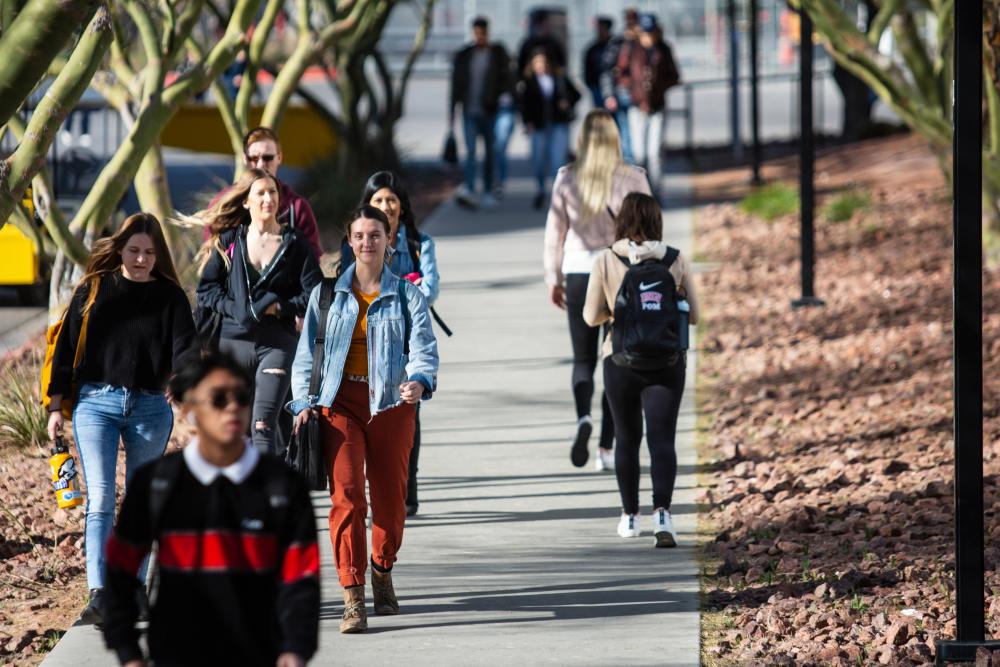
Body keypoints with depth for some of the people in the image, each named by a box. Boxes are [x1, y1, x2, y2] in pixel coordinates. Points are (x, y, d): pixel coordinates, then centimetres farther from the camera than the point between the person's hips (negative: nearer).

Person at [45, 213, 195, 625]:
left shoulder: (170, 296, 4)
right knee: (100, 500, -11)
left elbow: (184, 349, -6)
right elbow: (66, 347, 7)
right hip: (96, 403, -1)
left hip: (150, 407, 1)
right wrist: (56, 405, 3)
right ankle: (99, 596, -20)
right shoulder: (93, 289, 4)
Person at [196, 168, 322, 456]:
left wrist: (278, 308, -12)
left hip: (277, 345, -2)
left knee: (263, 425, -16)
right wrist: (235, 309, -7)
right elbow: (206, 289, 9)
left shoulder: (294, 243, 4)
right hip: (233, 341, 2)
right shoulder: (228, 241, 9)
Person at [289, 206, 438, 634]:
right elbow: (306, 352, 13)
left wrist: (419, 381, -27)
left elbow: (423, 346, -6)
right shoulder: (327, 294, 9)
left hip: (390, 402, 0)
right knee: (346, 493, -15)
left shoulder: (406, 296, 6)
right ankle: (353, 599, -16)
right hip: (339, 402, 0)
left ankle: (382, 570, 37)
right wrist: (303, 402, 0)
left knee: (390, 497, 8)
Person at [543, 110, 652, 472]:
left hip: (579, 272, 1)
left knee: (583, 359, 10)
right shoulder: (633, 179, -6)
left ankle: (583, 416, -20)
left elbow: (555, 231, 2)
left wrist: (554, 279, 12)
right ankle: (606, 448, 5)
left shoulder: (567, 179, -3)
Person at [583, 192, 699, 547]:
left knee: (626, 438, 16)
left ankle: (629, 516, 24)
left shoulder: (606, 261, -6)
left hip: (620, 360, 0)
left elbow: (592, 316, -1)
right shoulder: (675, 261, -4)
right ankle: (662, 511, -22)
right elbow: (693, 315, 2)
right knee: (662, 438, -3)